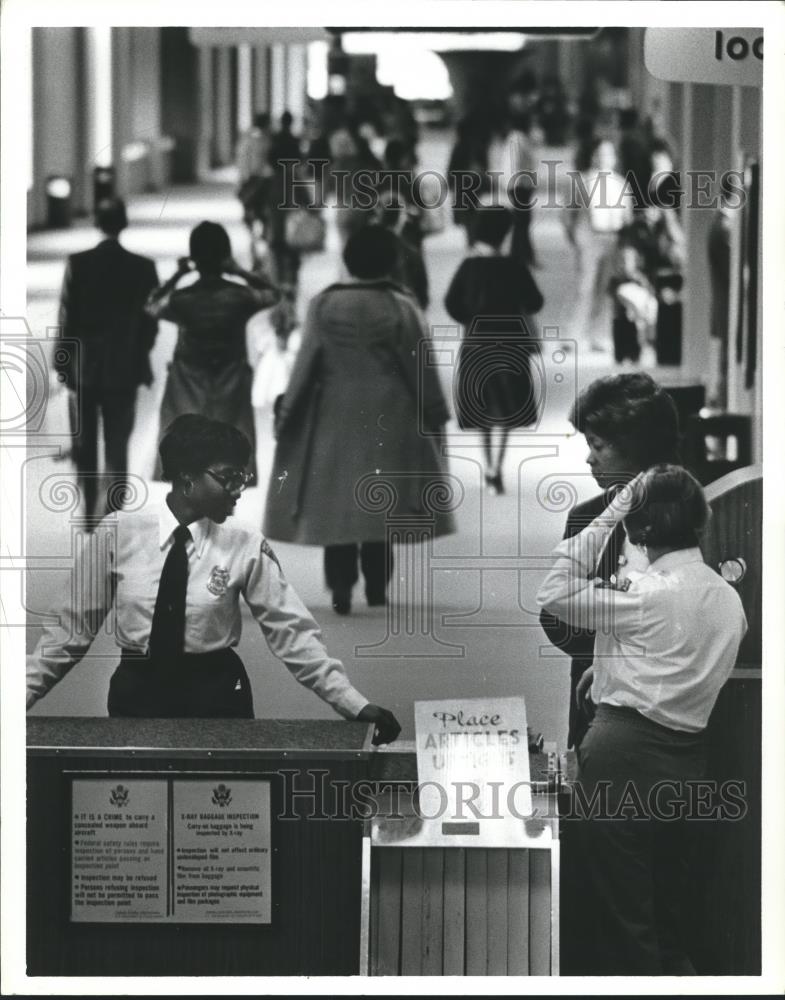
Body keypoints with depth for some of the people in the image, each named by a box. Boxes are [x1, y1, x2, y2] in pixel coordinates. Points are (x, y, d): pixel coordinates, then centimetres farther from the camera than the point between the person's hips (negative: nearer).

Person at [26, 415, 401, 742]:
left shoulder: (246, 546, -6)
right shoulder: (118, 532, -7)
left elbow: (292, 632, -7)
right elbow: (75, 625, 0)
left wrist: (357, 707, -13)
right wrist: (24, 691, -3)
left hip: (216, 694, 0)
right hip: (136, 692, 0)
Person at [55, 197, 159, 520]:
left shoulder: (77, 264, -10)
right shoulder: (143, 268, -8)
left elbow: (66, 319, -8)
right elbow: (150, 323, -3)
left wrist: (63, 363, 2)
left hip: (82, 369, 0)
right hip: (124, 371, 0)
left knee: (84, 445, 12)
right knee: (117, 443, 10)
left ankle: (90, 511, 16)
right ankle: (110, 501, -2)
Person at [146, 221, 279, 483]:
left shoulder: (182, 300, -11)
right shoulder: (239, 297, -11)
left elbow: (152, 305, 11)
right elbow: (273, 293, 10)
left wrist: (177, 275, 7)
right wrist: (240, 272, 3)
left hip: (189, 394, 0)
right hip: (230, 395, 0)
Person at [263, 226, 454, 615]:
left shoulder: (324, 305, -6)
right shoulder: (401, 307, -8)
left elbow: (305, 363, -4)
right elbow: (420, 365, -4)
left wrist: (288, 411, 5)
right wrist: (434, 412, 7)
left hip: (333, 417, 0)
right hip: (388, 420, 0)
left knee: (335, 499, 6)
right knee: (379, 496, 11)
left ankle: (341, 586, -4)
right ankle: (376, 584, 13)